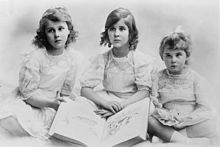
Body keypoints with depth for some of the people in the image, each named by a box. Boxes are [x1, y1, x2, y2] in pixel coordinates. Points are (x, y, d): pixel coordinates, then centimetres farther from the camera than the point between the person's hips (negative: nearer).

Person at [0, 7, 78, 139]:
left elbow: (66, 92, 8)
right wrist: (52, 103, -26)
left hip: (49, 106, 5)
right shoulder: (34, 59, -18)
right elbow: (28, 93, -16)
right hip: (26, 103, -5)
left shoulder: (70, 58, -3)